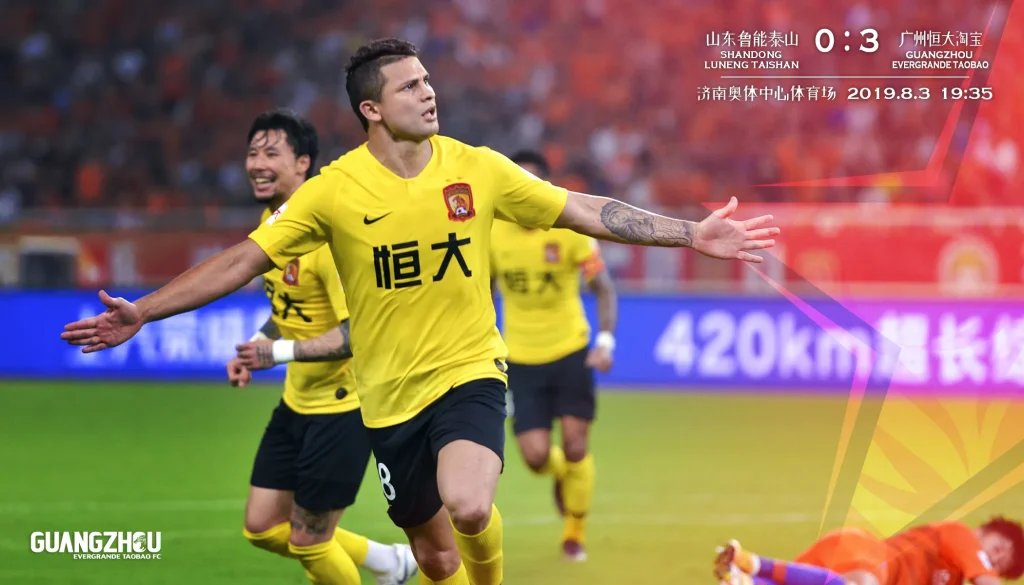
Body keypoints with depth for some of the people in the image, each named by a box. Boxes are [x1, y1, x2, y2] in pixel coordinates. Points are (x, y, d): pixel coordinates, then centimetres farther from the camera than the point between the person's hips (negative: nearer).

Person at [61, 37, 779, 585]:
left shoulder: (477, 168, -6)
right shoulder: (335, 189, -9)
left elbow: (587, 212, -1)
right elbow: (243, 260, -6)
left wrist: (692, 234, -5)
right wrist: (141, 313, -12)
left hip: (469, 372, -1)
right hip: (390, 395, 1)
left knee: (468, 505, -29)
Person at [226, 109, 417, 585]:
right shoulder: (271, 222, 4)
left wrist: (278, 352, -29)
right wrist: (255, 348, 4)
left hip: (343, 404, -9)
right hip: (298, 400, 9)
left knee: (307, 540, -1)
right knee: (261, 527, 10)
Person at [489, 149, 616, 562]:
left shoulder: (570, 231, -12)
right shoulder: (492, 234, -6)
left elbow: (603, 287, -5)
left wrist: (606, 341, -17)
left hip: (570, 353, -1)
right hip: (521, 359, 1)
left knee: (575, 448, -4)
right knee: (536, 457, -6)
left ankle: (575, 530, 20)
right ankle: (562, 475, 32)